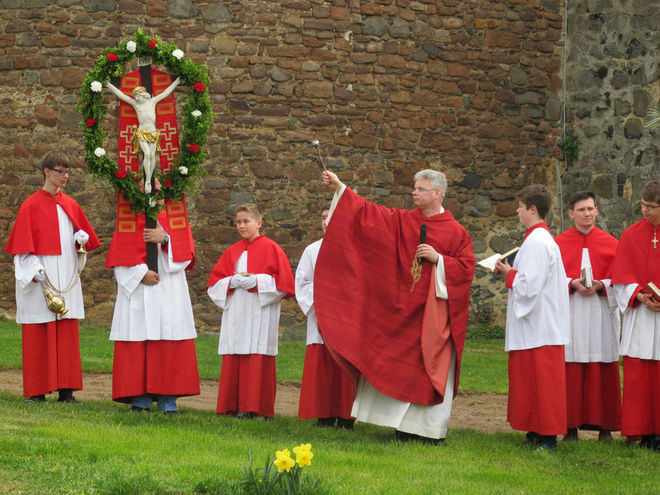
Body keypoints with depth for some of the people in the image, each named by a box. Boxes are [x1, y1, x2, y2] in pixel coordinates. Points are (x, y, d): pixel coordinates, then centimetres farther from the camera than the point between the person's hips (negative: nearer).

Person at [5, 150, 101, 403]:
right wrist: (36, 273, -16)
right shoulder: (31, 206, -3)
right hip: (40, 278, -5)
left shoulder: (70, 205, 12)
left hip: (66, 277, 5)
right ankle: (36, 391, 2)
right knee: (38, 335, -3)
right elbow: (23, 245, -6)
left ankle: (66, 390, 5)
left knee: (67, 334, 2)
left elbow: (84, 235, 20)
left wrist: (81, 241, -3)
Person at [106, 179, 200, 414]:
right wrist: (141, 273, -12)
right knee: (137, 342, -4)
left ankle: (168, 401, -1)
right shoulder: (129, 216, 7)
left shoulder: (174, 214, 10)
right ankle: (140, 399, 1)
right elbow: (120, 255, 1)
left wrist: (164, 239, -14)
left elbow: (185, 251, 2)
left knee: (170, 346, -4)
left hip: (169, 288, 0)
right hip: (136, 288, 0)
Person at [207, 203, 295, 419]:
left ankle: (258, 408, -4)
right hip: (235, 315, 5)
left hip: (260, 316, -5)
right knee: (234, 360, 2)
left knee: (258, 359, -7)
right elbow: (214, 282, 15)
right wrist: (231, 282, -5)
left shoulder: (270, 249, 1)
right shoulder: (233, 251, 15)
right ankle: (235, 407, 6)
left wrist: (257, 282, -14)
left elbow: (283, 281, -5)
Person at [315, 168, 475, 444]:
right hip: (403, 310, 4)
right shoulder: (403, 221, 9)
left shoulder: (455, 232, -2)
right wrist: (339, 189, 0)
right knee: (401, 367, 5)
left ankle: (432, 431, 3)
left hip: (433, 311, -4)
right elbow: (370, 213, 5)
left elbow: (466, 267, -3)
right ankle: (406, 428, 12)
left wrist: (438, 259, -16)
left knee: (433, 369, -3)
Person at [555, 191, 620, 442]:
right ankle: (570, 427, 2)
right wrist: (573, 284, -14)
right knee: (571, 371, -3)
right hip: (570, 315, 0)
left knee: (602, 370, -2)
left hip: (601, 315, 0)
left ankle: (604, 427, 4)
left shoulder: (610, 243, 7)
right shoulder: (560, 243, 7)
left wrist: (600, 285, -13)